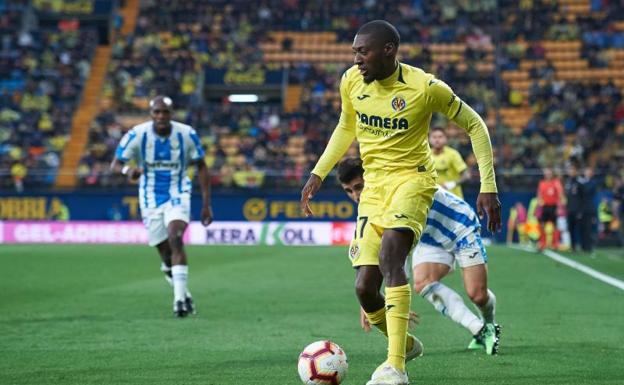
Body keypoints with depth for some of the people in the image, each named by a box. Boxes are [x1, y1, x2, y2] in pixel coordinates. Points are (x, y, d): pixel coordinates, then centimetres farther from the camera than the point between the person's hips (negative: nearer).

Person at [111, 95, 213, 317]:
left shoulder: (186, 134, -10)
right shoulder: (137, 135, -12)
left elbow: (201, 167, 1)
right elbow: (115, 164, -10)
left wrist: (206, 204, -1)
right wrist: (128, 170, -36)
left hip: (178, 195, -1)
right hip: (151, 199, 1)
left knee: (175, 239, -25)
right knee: (166, 253, 3)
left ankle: (180, 298, -25)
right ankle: (183, 293, 27)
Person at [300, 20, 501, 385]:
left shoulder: (424, 87, -16)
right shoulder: (351, 81, -1)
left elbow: (474, 125, -5)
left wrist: (488, 187, -8)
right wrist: (318, 173, 15)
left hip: (412, 179, -5)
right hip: (373, 187, 5)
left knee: (389, 255, -32)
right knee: (365, 288, -4)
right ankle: (404, 344, 28)